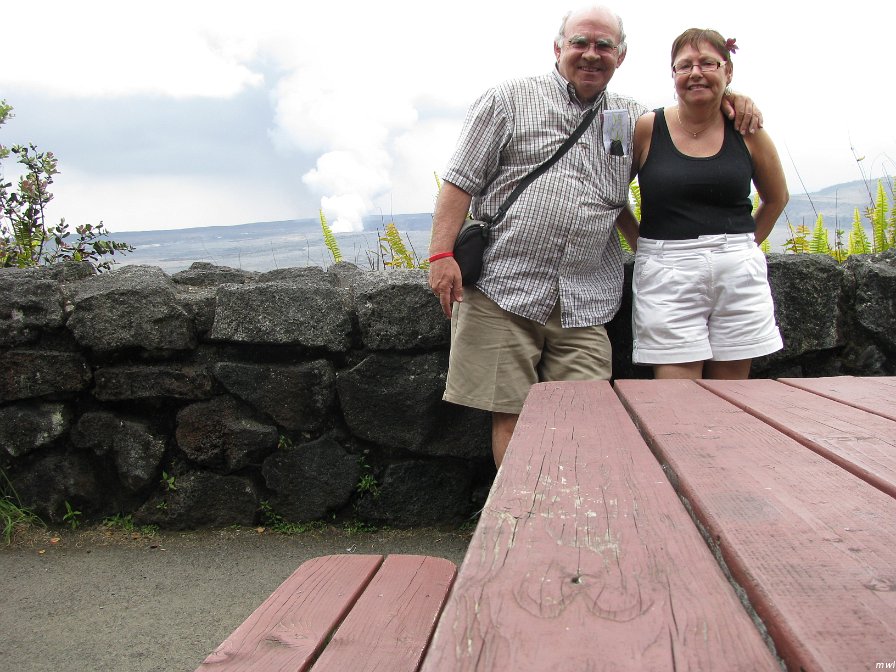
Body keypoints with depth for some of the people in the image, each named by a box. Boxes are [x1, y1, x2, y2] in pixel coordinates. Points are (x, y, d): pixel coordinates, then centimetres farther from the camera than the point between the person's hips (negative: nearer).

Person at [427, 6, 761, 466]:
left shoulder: (632, 119, 18)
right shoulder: (510, 99, 8)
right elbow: (461, 179, 3)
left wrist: (729, 99, 10)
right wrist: (442, 253, -8)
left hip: (584, 303, 3)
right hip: (504, 287, -3)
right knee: (510, 414, -2)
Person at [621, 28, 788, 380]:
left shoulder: (747, 130, 6)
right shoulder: (647, 128, 1)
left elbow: (776, 198, 21)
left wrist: (741, 246, 14)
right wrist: (646, 245, 4)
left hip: (739, 275, 2)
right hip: (666, 274, -2)